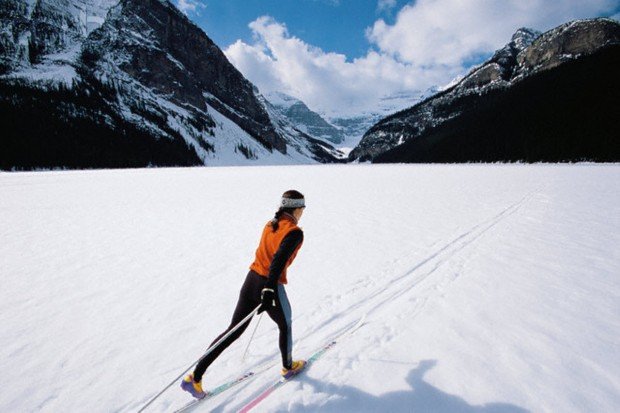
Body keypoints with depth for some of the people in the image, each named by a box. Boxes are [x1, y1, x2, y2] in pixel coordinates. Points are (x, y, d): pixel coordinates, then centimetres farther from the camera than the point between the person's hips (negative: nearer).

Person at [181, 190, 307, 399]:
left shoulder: (270, 224, 9)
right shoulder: (295, 232, -15)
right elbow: (278, 261, -26)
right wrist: (269, 290, -30)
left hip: (251, 280, 7)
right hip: (269, 287, -7)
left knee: (234, 331, 14)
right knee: (285, 326, 22)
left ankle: (194, 377, 15)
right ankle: (288, 367, 44)